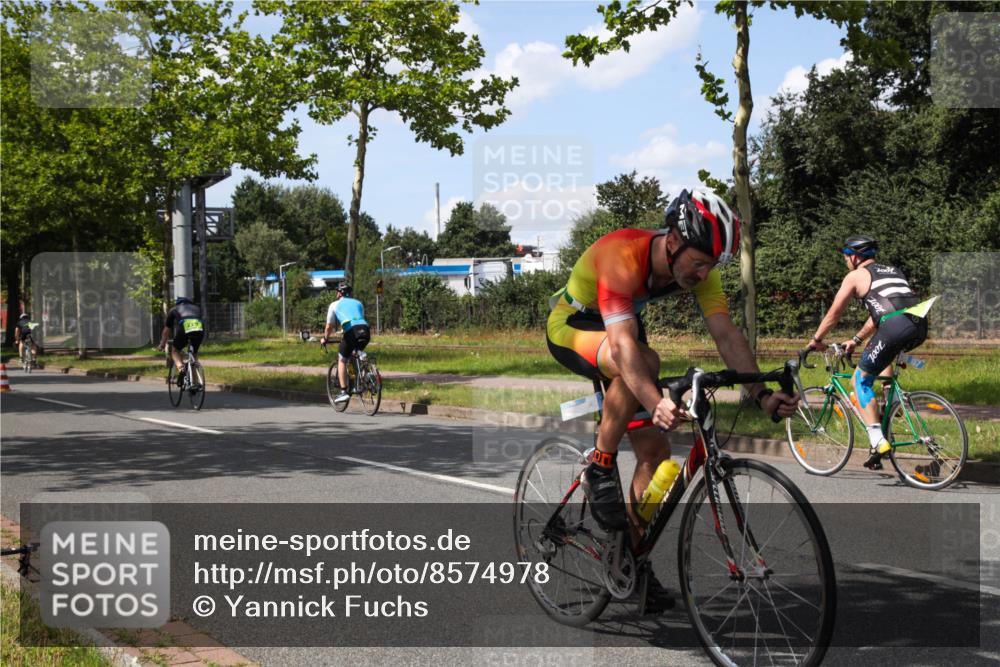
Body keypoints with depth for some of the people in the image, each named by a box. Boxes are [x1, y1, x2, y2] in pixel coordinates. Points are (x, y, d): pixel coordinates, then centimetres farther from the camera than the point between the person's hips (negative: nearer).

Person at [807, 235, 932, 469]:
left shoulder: (855, 276, 12)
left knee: (860, 380, 6)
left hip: (896, 327, -7)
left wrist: (816, 340, 31)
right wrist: (856, 340, 46)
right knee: (883, 348, 40)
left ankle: (878, 442, -7)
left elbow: (834, 314, 17)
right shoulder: (892, 271, 32)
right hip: (920, 327, 7)